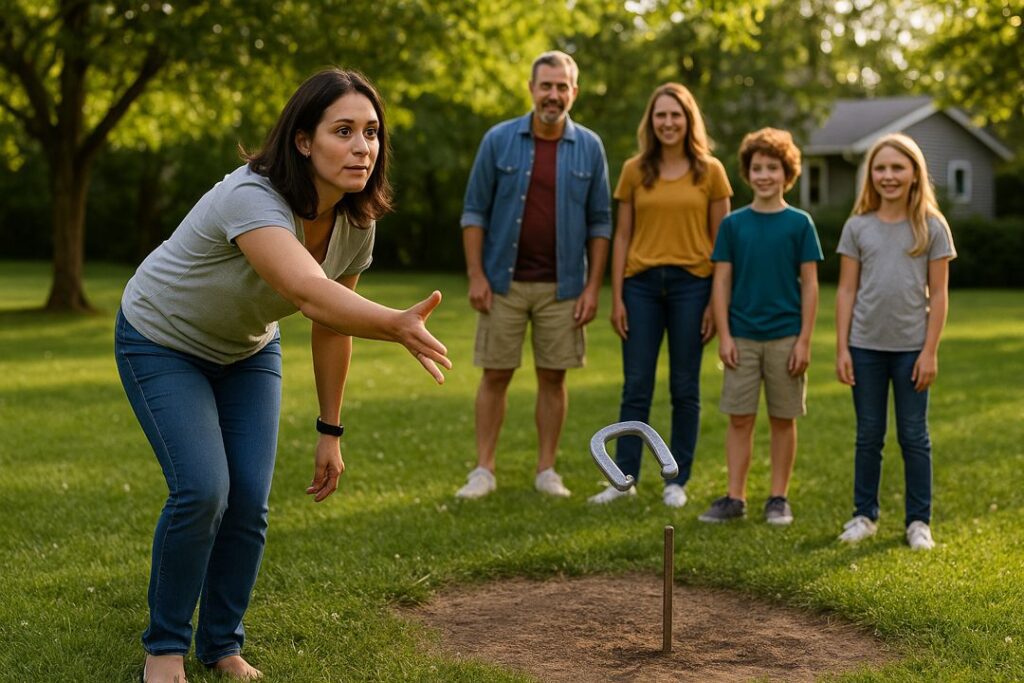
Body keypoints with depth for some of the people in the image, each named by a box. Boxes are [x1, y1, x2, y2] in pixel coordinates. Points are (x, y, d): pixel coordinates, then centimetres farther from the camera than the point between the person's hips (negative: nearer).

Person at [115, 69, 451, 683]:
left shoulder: (357, 223, -16)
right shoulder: (252, 199, -38)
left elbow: (333, 325, -4)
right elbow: (307, 292, -57)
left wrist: (330, 432, -1)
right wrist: (397, 325, -74)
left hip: (246, 352, 6)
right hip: (163, 342, -6)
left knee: (250, 502, -5)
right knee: (203, 491, -18)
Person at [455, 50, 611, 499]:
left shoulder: (589, 147, 2)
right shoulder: (499, 140, 0)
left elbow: (599, 222, 4)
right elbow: (475, 211, 1)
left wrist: (593, 286, -3)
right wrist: (475, 275, -6)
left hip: (562, 286, 1)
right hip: (504, 282, -1)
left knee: (553, 378, 6)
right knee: (495, 375, 3)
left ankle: (547, 470, 16)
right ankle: (484, 470, 11)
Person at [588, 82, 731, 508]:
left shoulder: (710, 171, 2)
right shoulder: (635, 170, 6)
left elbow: (720, 241, 2)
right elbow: (622, 236, 6)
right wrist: (616, 297, 0)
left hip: (691, 284, -1)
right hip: (642, 284, 1)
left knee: (685, 389, 6)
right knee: (636, 387, 3)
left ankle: (677, 481, 16)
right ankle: (625, 477, 11)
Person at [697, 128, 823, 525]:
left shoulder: (799, 224, 0)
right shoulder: (733, 224, 3)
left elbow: (810, 285, -1)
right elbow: (721, 282, 4)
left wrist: (804, 340, -6)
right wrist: (724, 336, -4)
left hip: (785, 338, -1)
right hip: (742, 337, 1)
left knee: (783, 419, 7)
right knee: (739, 419, 3)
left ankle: (779, 499, 17)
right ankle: (734, 498, 11)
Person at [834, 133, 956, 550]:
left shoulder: (932, 227, 0)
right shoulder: (858, 227, 4)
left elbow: (938, 294, -1)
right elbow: (846, 290, 4)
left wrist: (930, 351, -6)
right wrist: (842, 348, -1)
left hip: (911, 347, -1)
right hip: (866, 347, 1)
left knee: (914, 436, 6)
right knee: (868, 435, 10)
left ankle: (918, 521, 16)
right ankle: (865, 515, 20)